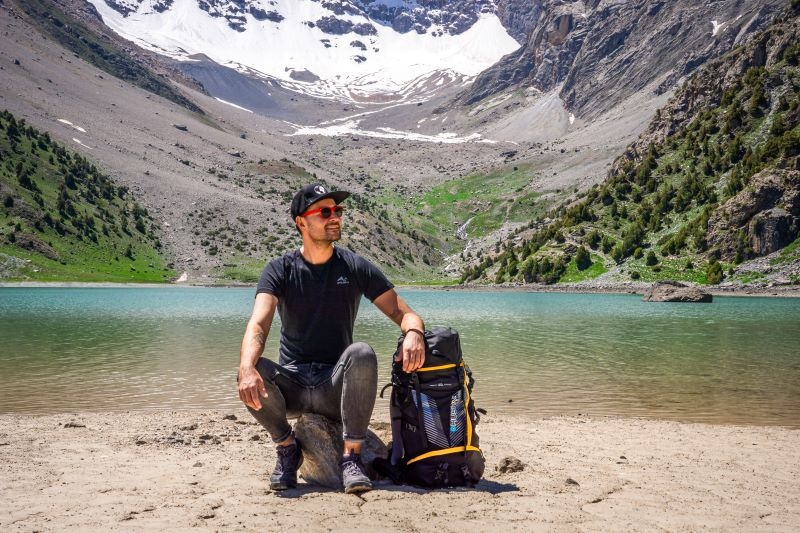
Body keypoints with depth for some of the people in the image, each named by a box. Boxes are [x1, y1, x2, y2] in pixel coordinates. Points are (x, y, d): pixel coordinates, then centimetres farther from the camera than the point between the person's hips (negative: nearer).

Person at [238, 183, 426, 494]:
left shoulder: (356, 268, 1)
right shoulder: (280, 270, -2)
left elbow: (401, 312, -3)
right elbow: (258, 324, -18)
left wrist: (414, 333, -29)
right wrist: (247, 368, -40)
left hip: (336, 386, 0)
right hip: (291, 385, 0)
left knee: (362, 353, -32)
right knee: (253, 373, -32)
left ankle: (352, 456, -19)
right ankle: (287, 446, -3)